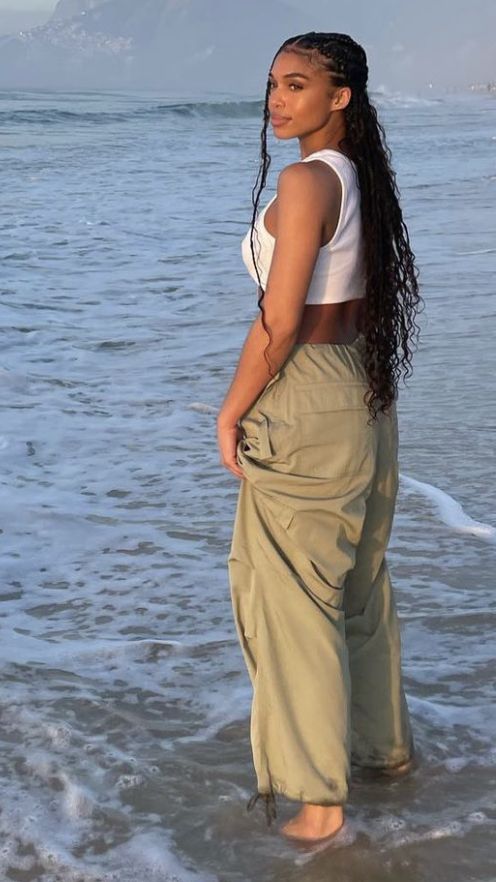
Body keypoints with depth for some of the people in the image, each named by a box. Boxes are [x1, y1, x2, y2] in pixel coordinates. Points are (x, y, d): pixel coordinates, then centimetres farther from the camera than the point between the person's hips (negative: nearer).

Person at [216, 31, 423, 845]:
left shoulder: (306, 180, -19)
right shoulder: (364, 176, 7)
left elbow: (278, 322, -20)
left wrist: (230, 412, -9)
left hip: (304, 403, -9)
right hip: (367, 397, 9)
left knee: (292, 597, 1)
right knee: (361, 583, 21)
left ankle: (318, 794, 9)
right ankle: (385, 743, 37)